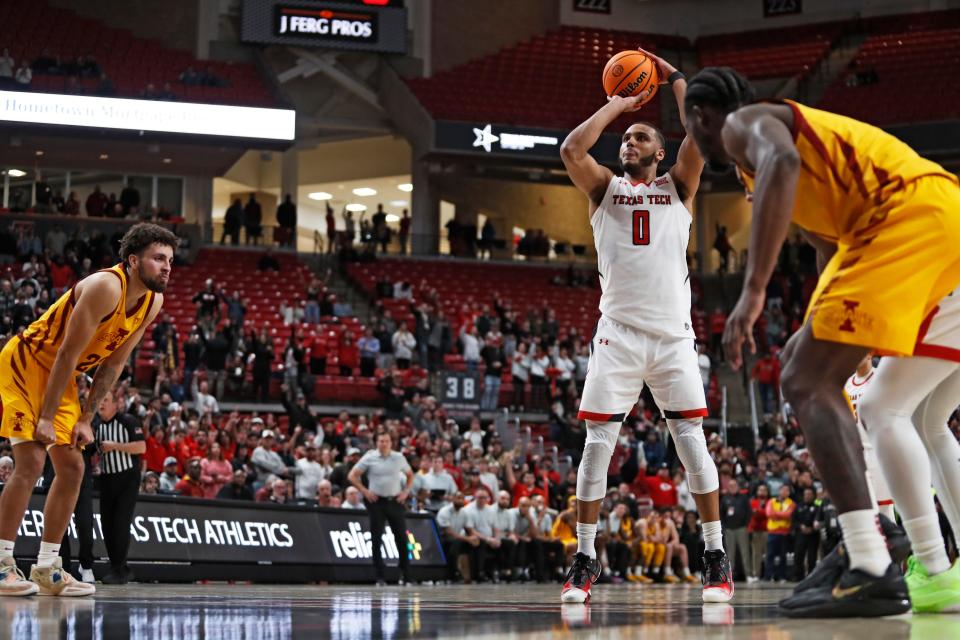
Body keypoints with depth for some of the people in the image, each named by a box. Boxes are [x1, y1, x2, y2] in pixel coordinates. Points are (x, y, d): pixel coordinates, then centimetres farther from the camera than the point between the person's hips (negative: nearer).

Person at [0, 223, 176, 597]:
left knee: (72, 467, 4)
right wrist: (46, 418, -25)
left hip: (61, 376, 9)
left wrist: (86, 419, 0)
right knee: (31, 463, -17)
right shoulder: (107, 287, -28)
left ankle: (46, 569, 10)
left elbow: (114, 363, 4)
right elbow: (68, 353, -27)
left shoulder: (153, 302, -2)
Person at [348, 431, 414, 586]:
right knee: (376, 539, -3)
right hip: (377, 502, -2)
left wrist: (406, 491, 6)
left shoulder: (399, 458, 6)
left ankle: (405, 575, 9)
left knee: (402, 538, -1)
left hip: (395, 501, 2)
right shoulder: (369, 458, -1)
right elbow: (352, 476, 1)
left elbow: (410, 475, 20)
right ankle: (379, 577, 2)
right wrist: (364, 491, -6)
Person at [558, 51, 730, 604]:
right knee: (598, 445, -3)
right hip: (618, 334, 1)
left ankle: (717, 559, 0)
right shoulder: (605, 188, 13)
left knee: (692, 442, -5)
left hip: (673, 335, -1)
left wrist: (674, 77, 7)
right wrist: (617, 105, 4)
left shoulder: (677, 188, 11)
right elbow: (571, 149, -6)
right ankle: (585, 560, 4)